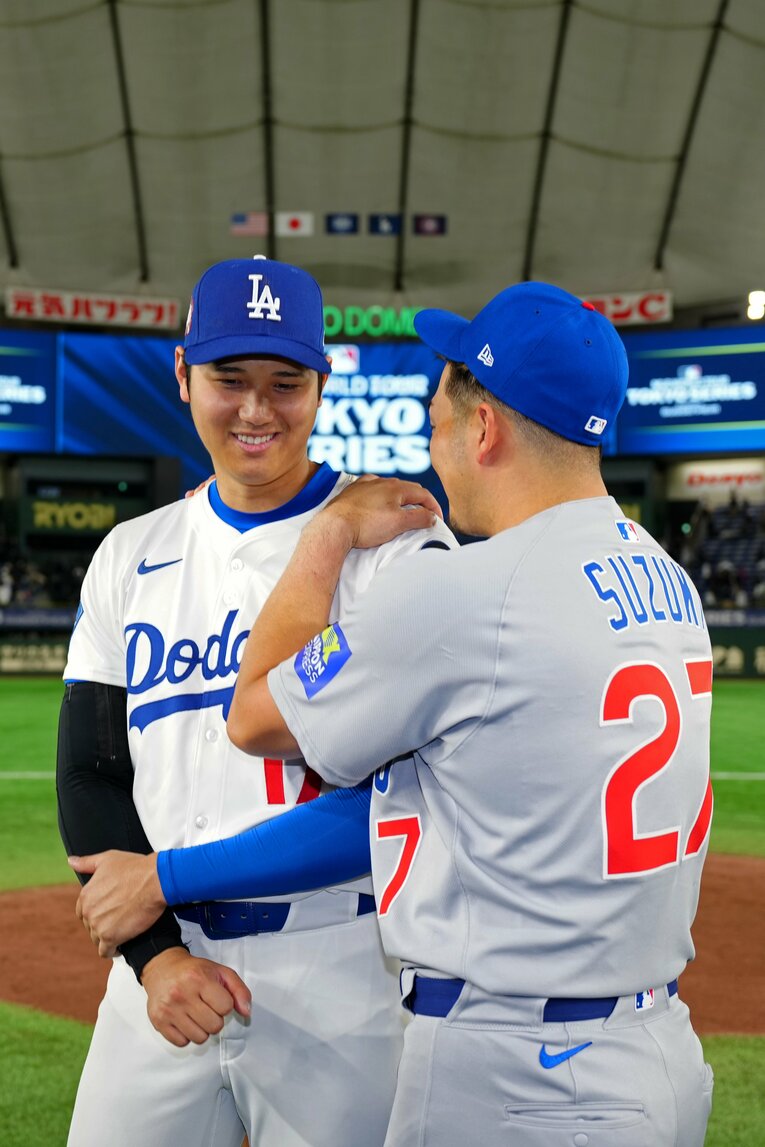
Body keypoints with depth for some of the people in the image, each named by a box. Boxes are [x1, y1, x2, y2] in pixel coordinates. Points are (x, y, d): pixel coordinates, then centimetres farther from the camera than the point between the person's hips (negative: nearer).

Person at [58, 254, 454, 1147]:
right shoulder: (130, 557, 9)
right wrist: (154, 952, -5)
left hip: (339, 972, -3)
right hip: (159, 963, 4)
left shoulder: (396, 540, -5)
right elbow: (91, 777, 5)